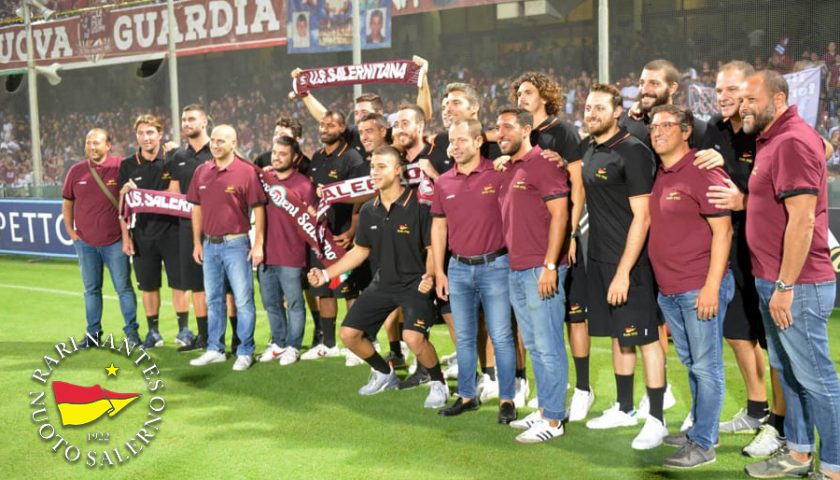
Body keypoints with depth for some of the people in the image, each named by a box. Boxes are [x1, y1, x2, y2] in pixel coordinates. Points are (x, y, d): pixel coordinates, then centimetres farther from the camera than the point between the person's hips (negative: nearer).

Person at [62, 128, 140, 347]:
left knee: (124, 287, 1)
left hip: (115, 241, -3)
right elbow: (67, 203, 14)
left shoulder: (120, 168, -6)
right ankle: (93, 333, 19)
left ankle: (132, 331, 9)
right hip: (85, 242, 3)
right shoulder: (76, 171, 5)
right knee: (91, 288, 11)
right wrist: (70, 231, 9)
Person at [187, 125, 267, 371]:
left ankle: (245, 352, 8)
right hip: (209, 245, 5)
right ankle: (214, 350, 23)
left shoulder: (246, 171, -8)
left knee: (243, 300, -1)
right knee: (213, 300, 13)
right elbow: (197, 209, 13)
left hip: (236, 243, -5)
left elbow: (258, 209, -8)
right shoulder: (201, 171, 7)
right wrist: (197, 243, 10)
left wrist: (258, 244, -11)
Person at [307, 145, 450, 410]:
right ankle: (384, 374, 30)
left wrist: (429, 275, -27)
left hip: (415, 283, -7)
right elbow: (360, 250, 13)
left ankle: (438, 383, 2)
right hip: (382, 283, 7)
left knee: (413, 338, -28)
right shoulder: (368, 211, 4)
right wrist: (326, 273, 7)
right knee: (349, 333, 3)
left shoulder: (418, 206, -15)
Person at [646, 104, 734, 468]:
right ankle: (700, 428, 28)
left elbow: (723, 231, -14)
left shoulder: (703, 172, -12)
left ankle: (703, 443, 7)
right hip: (668, 290, 8)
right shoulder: (657, 176, 11)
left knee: (706, 367, 0)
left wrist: (712, 286, -19)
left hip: (700, 288, -8)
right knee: (691, 365, 17)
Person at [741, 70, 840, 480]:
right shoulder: (773, 140, 13)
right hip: (773, 280, 10)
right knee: (786, 371, 17)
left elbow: (802, 219, -23)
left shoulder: (793, 141, -18)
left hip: (796, 285, -10)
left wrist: (785, 286, -22)